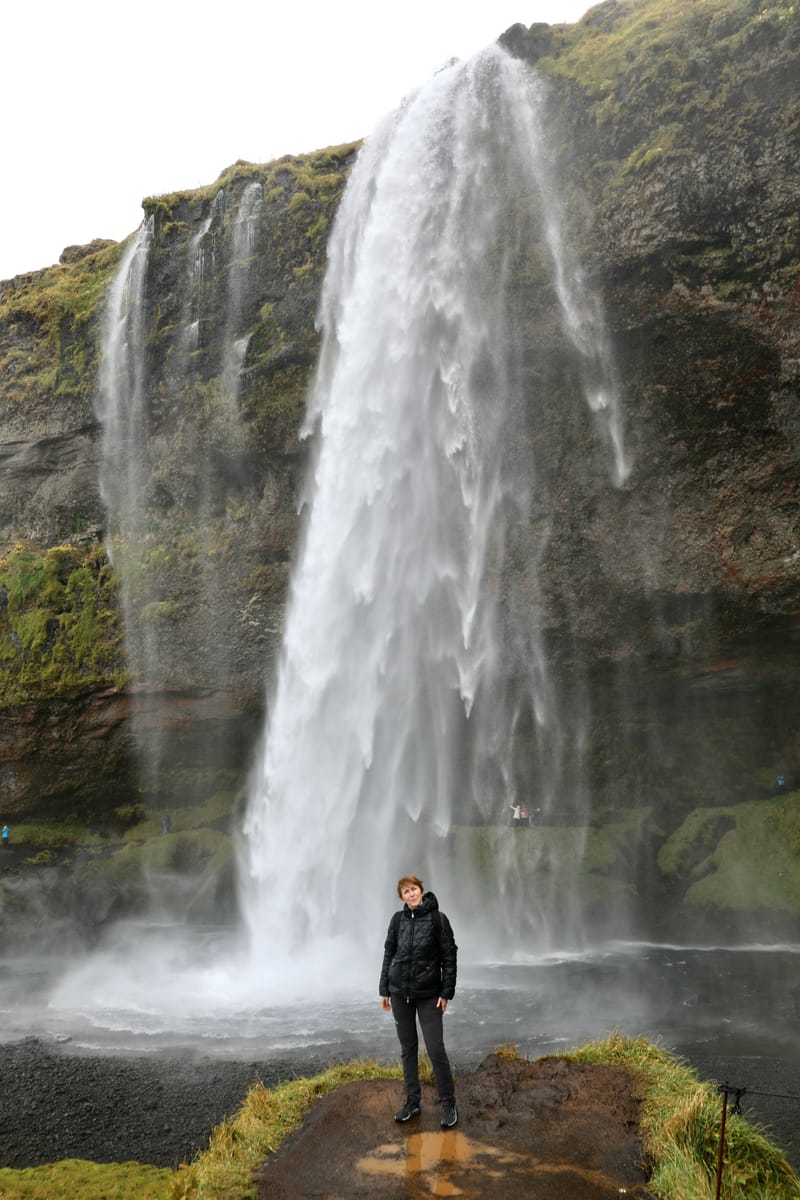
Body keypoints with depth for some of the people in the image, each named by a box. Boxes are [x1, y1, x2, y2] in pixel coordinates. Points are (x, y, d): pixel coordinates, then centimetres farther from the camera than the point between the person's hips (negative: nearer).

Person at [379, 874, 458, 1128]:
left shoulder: (437, 919, -8)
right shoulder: (398, 920, 1)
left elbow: (449, 957, -6)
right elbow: (389, 954, 8)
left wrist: (446, 992, -9)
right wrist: (384, 990, 7)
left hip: (429, 994, -3)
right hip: (400, 993, 3)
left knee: (436, 1049, -4)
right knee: (407, 1048, 11)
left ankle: (448, 1104, 10)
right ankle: (412, 1102, 23)